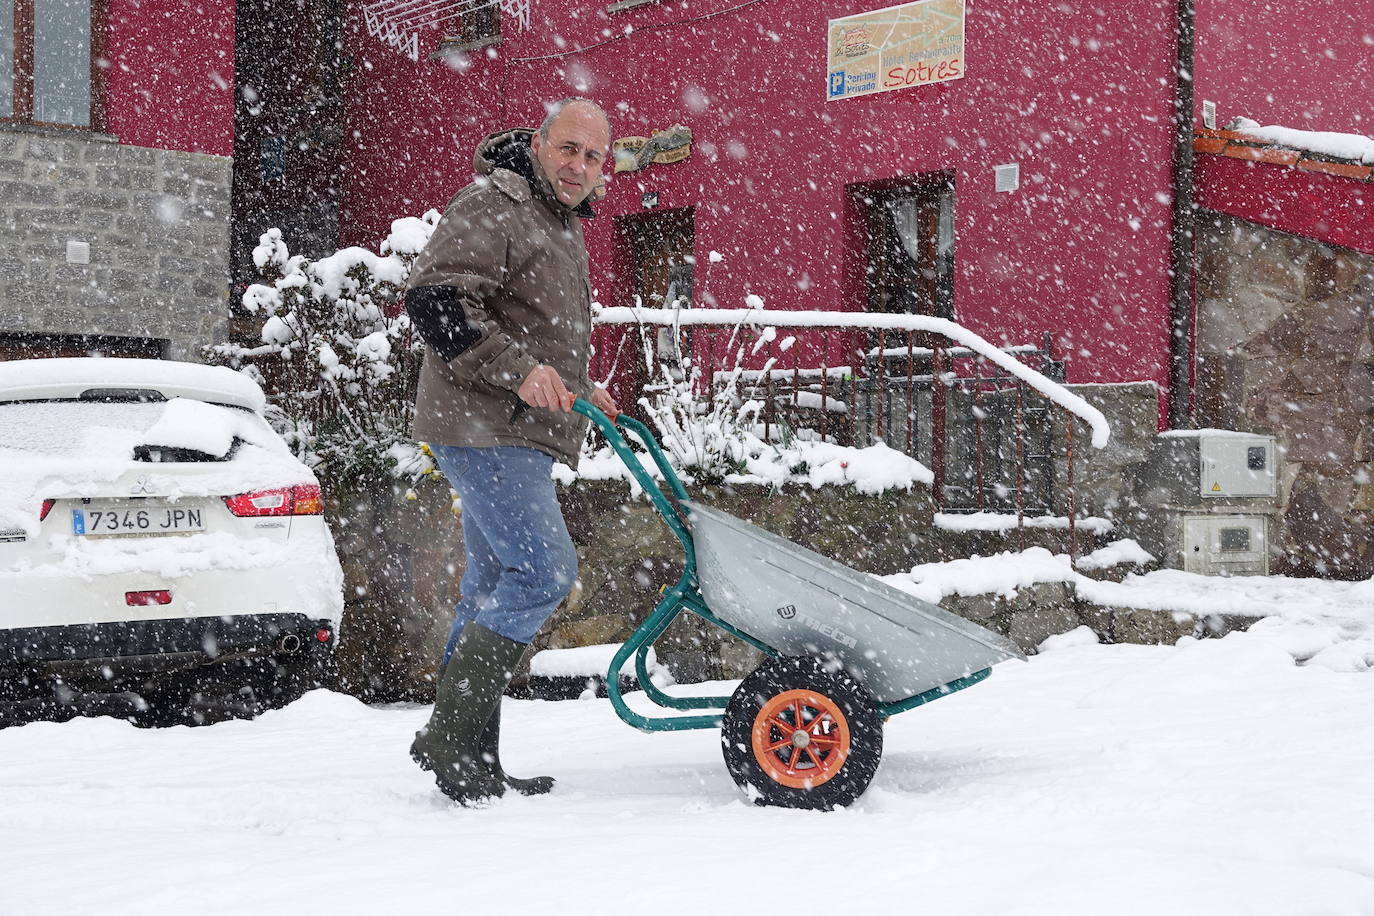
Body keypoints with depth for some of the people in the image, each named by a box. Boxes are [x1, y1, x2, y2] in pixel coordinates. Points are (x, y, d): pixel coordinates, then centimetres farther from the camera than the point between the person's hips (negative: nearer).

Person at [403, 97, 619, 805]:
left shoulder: (563, 228, 23)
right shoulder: (492, 206, -9)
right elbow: (433, 297, -21)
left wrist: (579, 389, 19)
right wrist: (518, 369, -26)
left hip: (521, 434, 10)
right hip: (481, 427, -10)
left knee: (495, 587, 11)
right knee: (543, 570, -17)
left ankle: (463, 754, 17)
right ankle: (454, 739, -12)